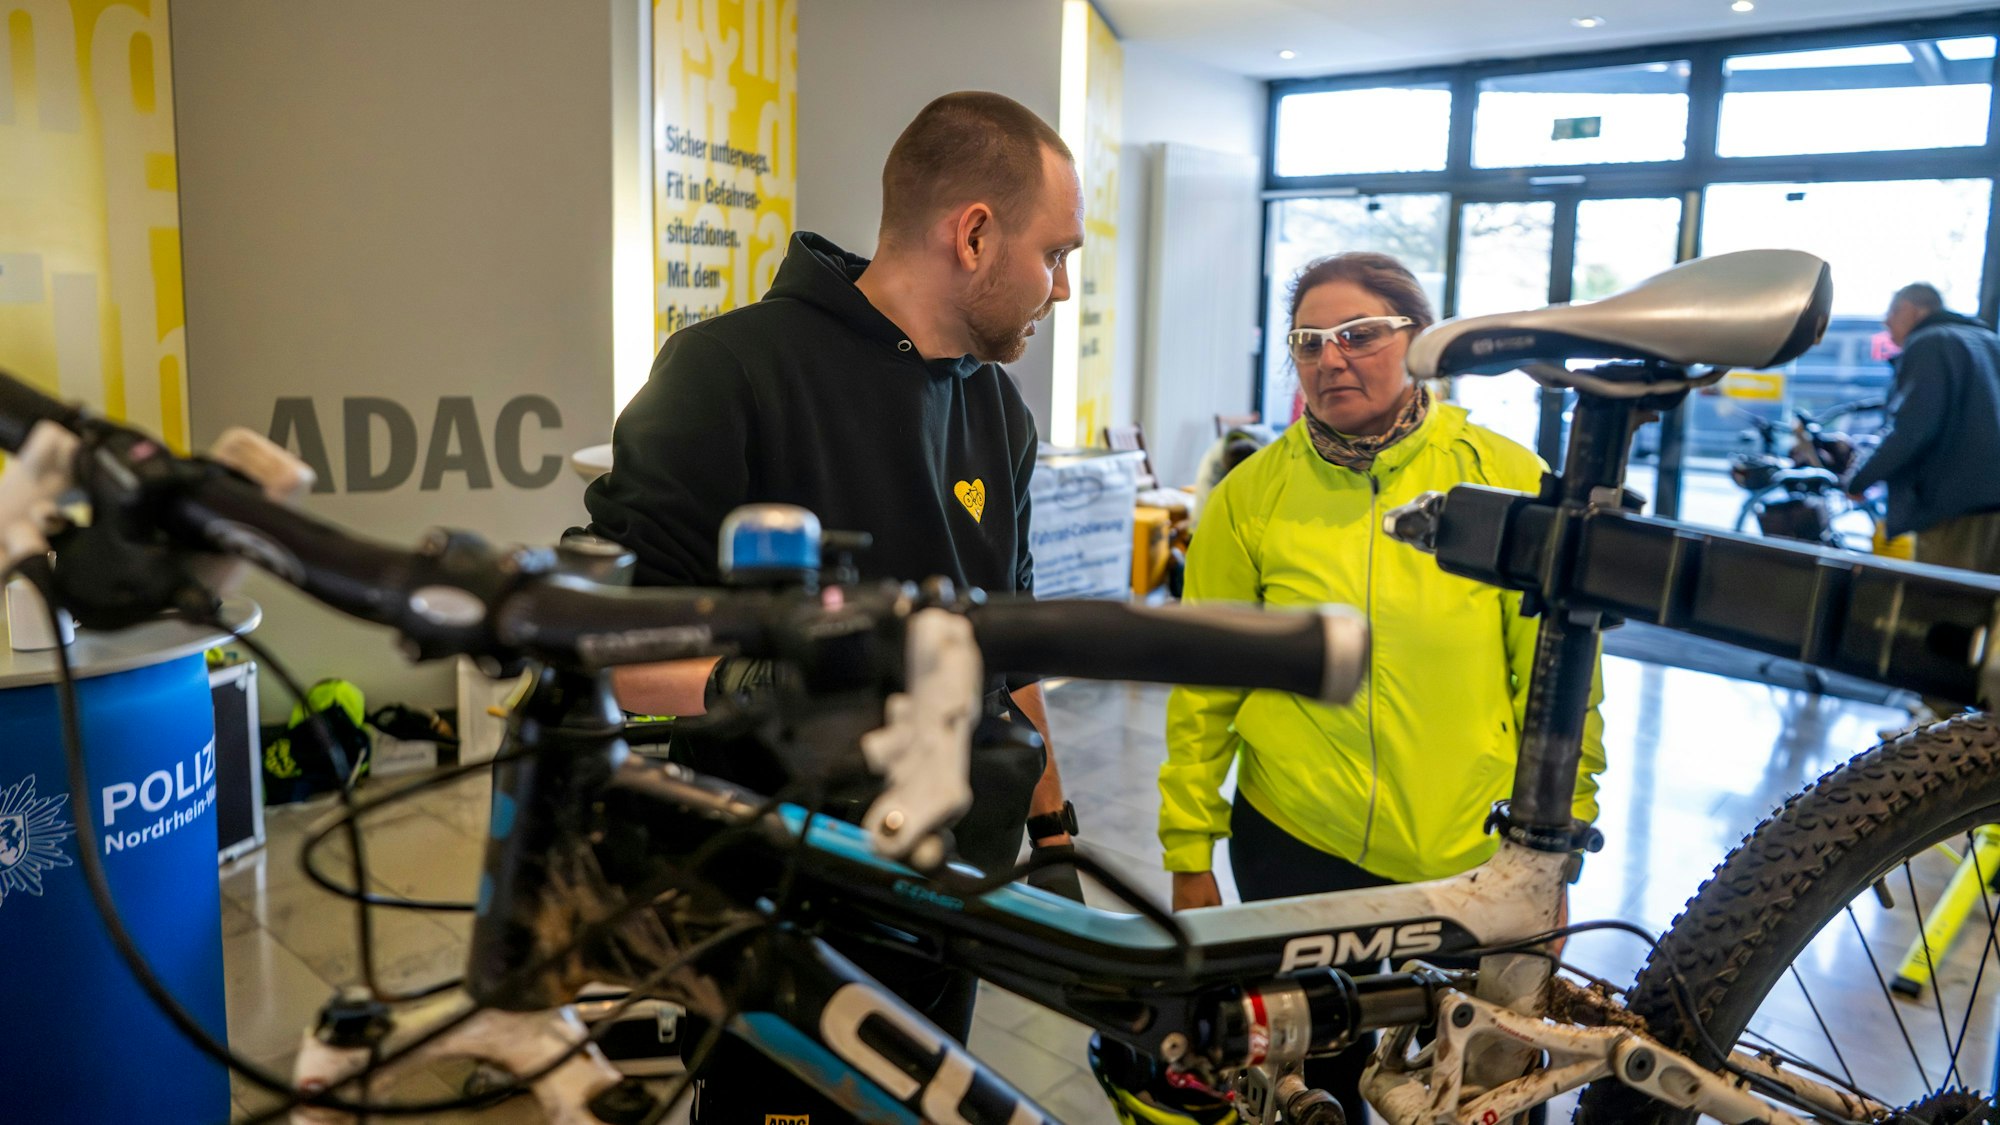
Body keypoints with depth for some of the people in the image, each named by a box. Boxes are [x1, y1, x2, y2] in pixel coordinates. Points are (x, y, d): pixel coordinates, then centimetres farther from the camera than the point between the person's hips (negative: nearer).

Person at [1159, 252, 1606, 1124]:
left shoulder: (1506, 480, -6)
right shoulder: (1252, 494, -4)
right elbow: (1204, 691, -1)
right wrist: (1189, 854, 1)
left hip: (1472, 861, 0)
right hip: (1296, 851, 0)